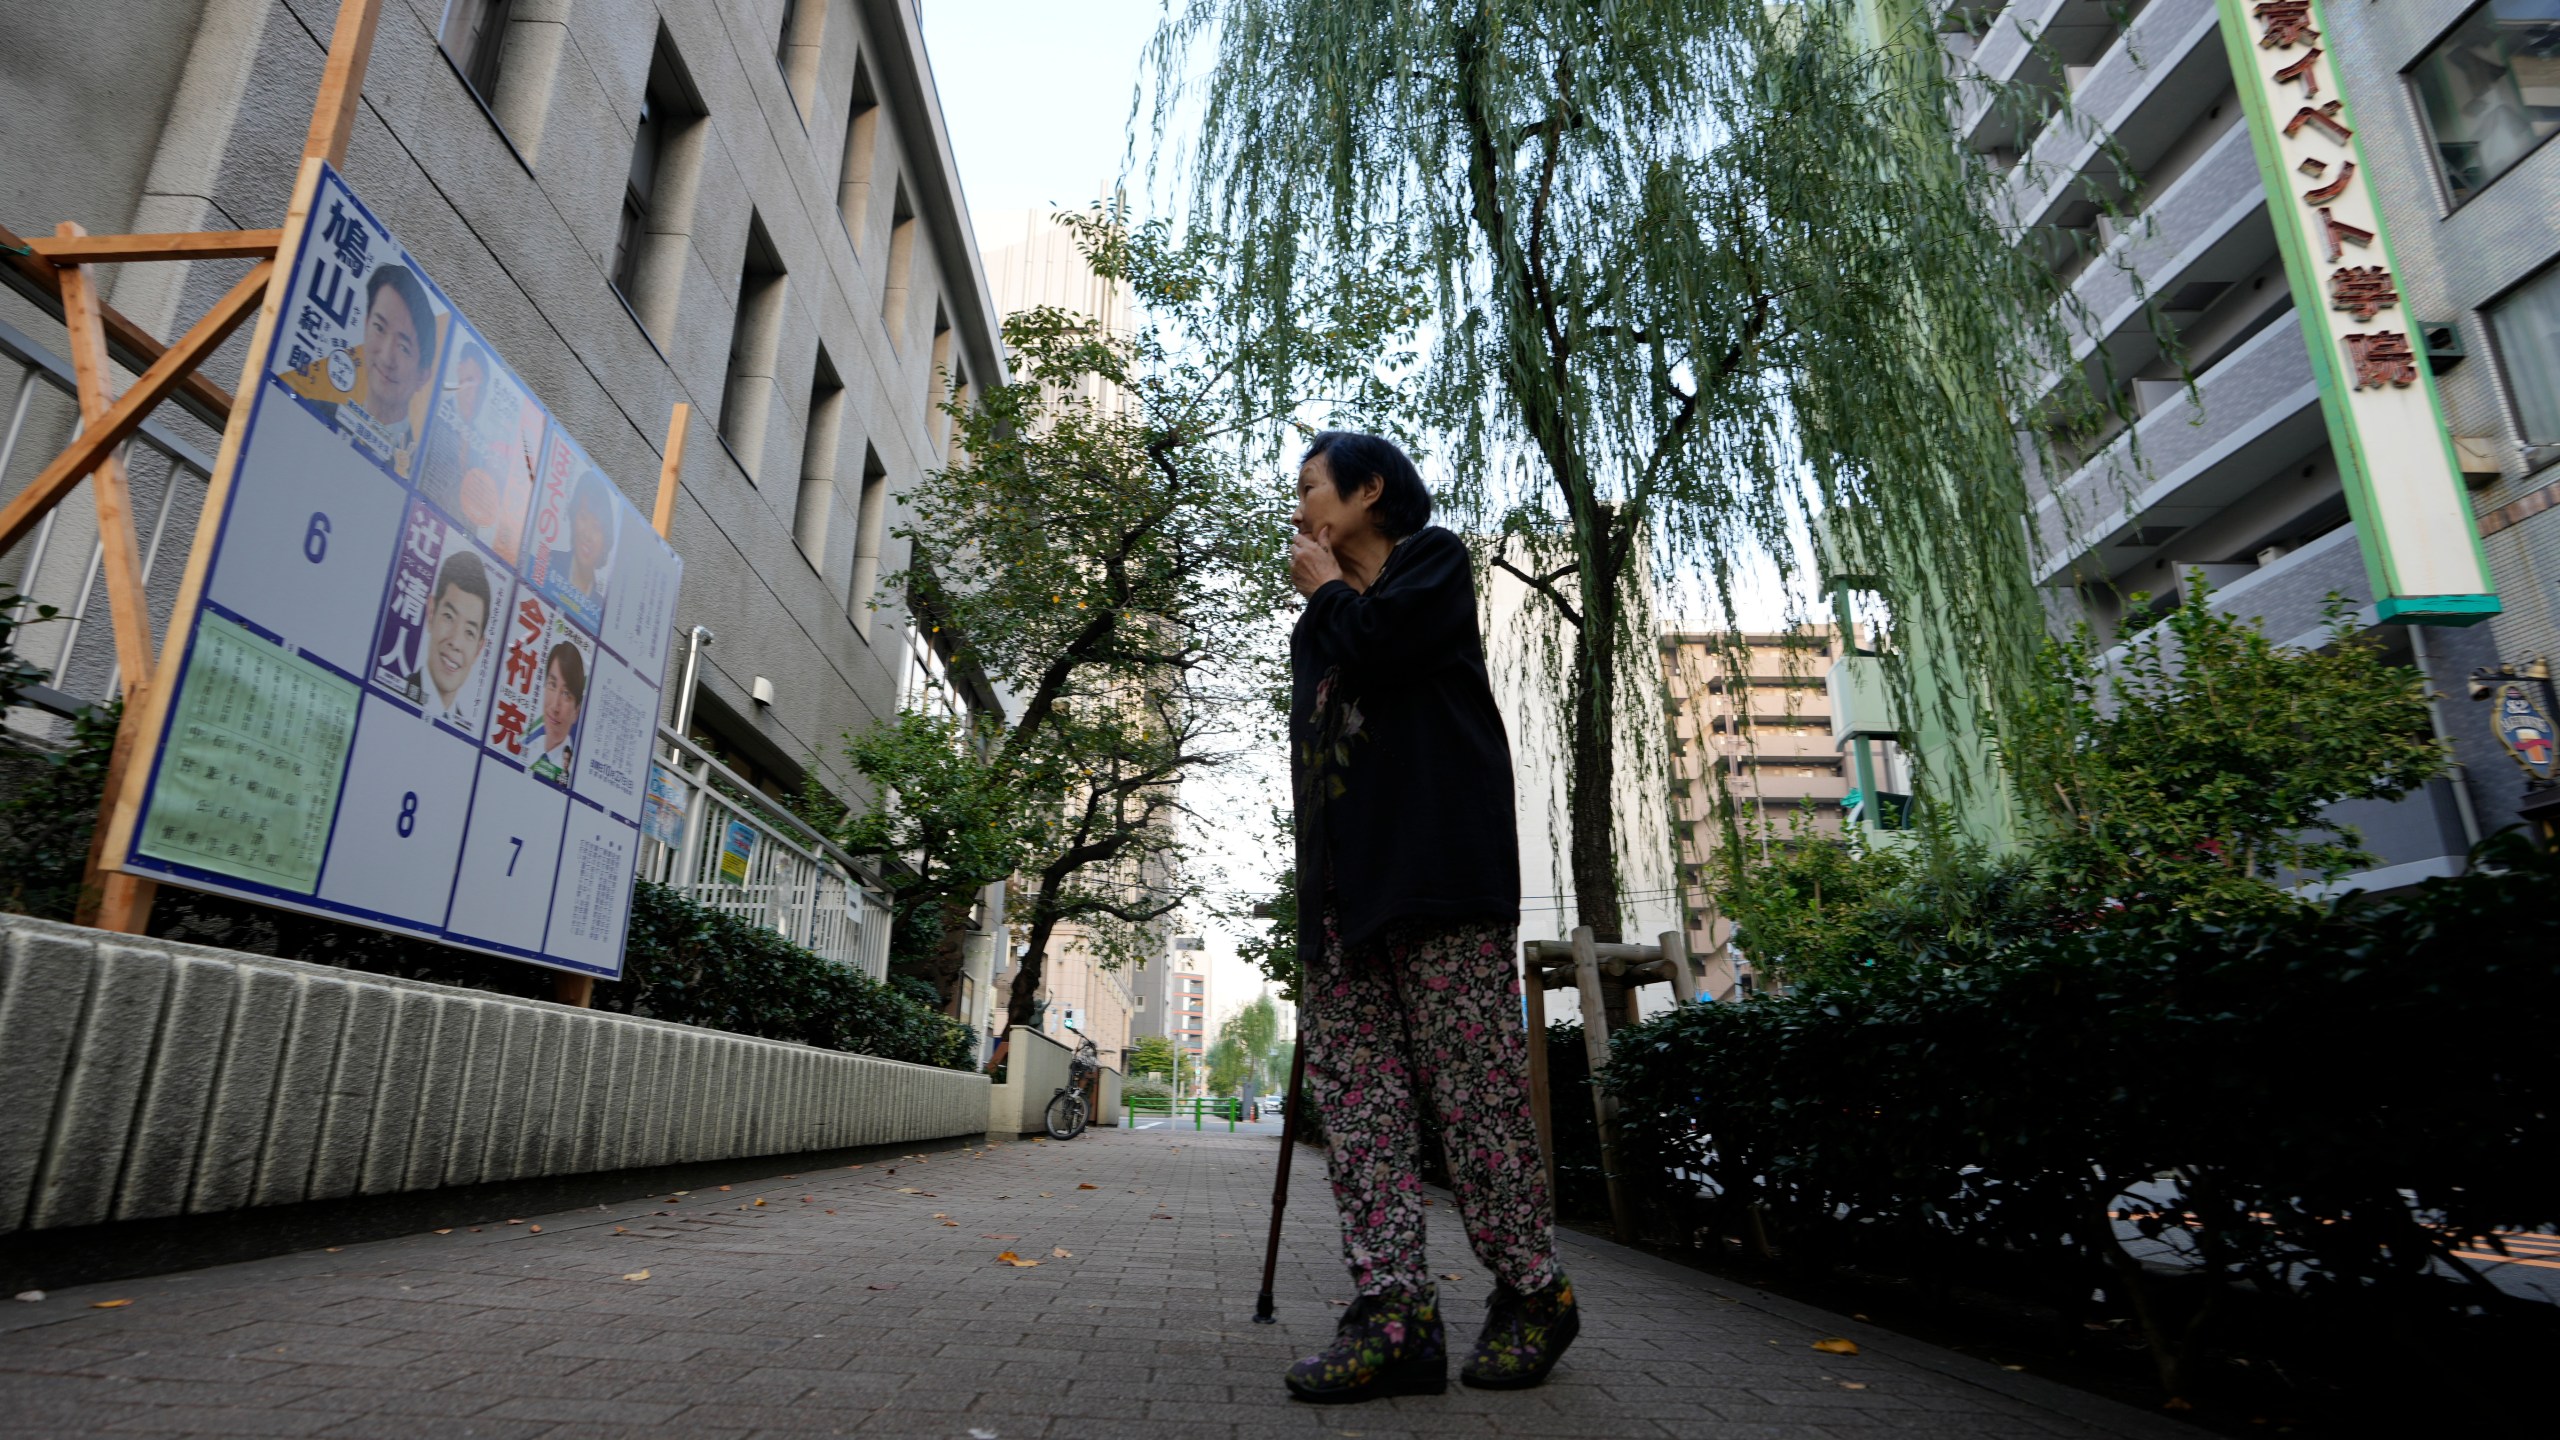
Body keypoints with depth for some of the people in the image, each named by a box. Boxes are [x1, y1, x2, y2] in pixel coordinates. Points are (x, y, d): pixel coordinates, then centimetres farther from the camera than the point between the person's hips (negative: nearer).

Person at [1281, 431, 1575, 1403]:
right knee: (1352, 1090, -2)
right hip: (1345, 881, 8)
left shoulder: (1433, 559, 9)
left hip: (1437, 866, -7)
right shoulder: (1323, 621, 29)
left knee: (1472, 1080, -7)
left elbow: (1377, 643, -12)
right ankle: (1394, 1316, -2)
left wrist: (1326, 589, 7)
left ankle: (1532, 1292, 8)